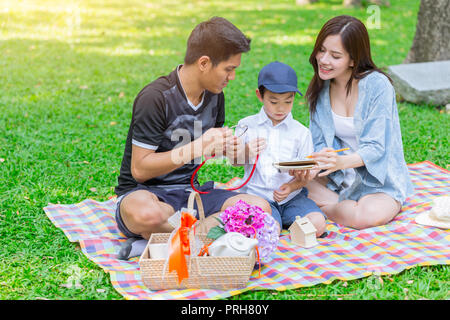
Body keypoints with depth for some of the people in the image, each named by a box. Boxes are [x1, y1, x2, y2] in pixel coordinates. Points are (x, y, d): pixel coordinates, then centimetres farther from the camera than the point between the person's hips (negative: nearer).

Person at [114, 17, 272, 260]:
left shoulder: (214, 95, 6)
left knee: (260, 208, -18)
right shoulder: (155, 98, -18)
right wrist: (198, 147, -24)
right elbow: (140, 169, -19)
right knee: (146, 215, -44)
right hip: (143, 191, -7)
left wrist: (225, 147, -4)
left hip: (189, 191, 7)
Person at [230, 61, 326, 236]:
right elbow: (234, 161, 11)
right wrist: (246, 153, -12)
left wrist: (292, 186, -17)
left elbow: (306, 173, 5)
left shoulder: (301, 132, 4)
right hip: (258, 195, -2)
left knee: (317, 225, -22)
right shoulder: (246, 125, 6)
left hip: (292, 196, 2)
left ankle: (286, 224, 1)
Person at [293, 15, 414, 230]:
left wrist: (342, 162, -40)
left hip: (380, 182, -4)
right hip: (338, 179, 4)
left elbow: (375, 147, -20)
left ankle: (324, 207, -6)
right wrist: (313, 167, -23)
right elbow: (320, 144, 0)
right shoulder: (320, 88, -1)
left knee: (367, 216, -33)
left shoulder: (378, 85, -18)